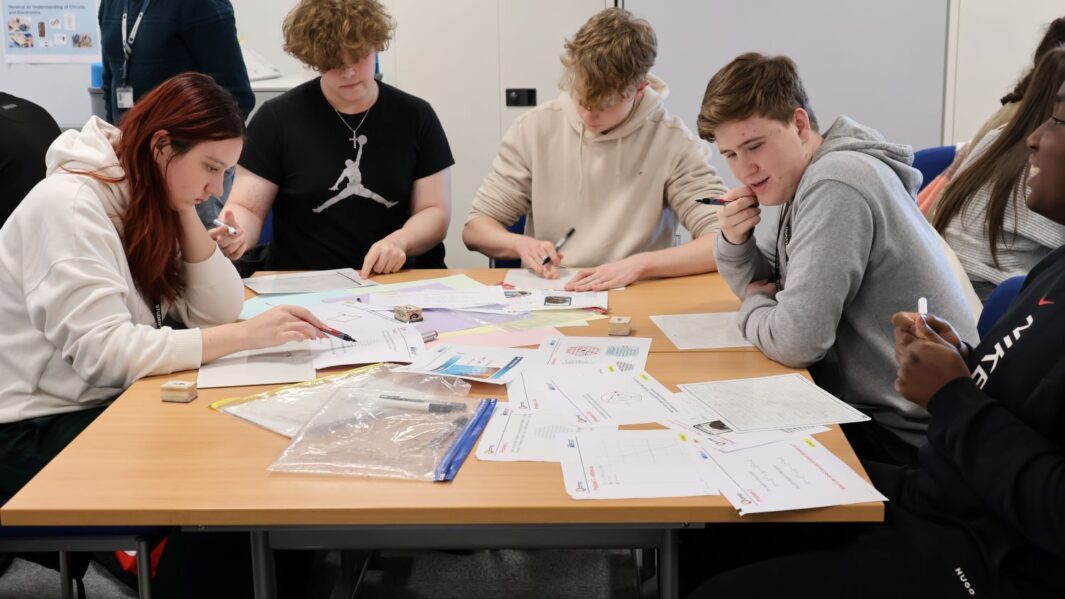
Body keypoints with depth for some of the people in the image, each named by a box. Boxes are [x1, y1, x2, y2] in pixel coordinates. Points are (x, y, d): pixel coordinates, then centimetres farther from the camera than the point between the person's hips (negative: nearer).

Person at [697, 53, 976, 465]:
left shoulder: (836, 184, -22)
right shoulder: (799, 180, 8)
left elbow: (796, 342, -27)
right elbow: (759, 285, 17)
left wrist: (753, 307, -5)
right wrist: (734, 241, -4)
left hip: (908, 432, -8)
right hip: (865, 401, 8)